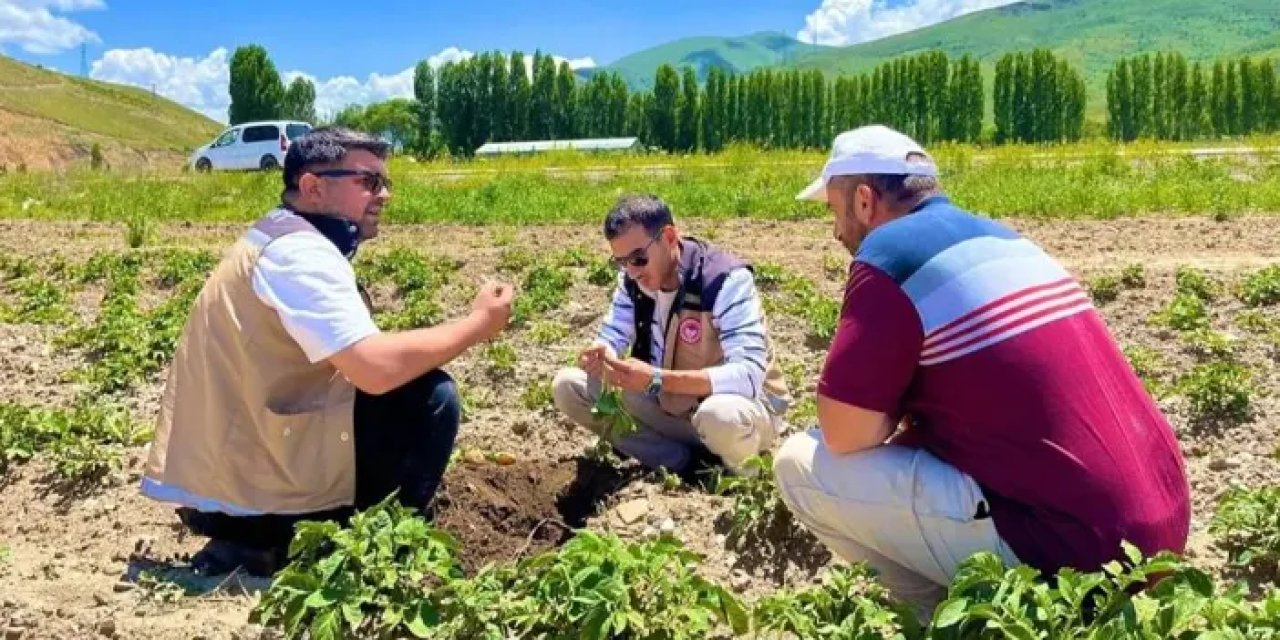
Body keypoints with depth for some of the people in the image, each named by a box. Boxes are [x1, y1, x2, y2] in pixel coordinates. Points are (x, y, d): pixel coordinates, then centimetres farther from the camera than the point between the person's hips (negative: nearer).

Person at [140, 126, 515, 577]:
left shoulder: (274, 240, 15)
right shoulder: (300, 252, -17)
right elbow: (377, 368, -28)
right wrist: (477, 325, -14)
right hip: (244, 486, -10)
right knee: (429, 397, -12)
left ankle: (253, 541, 15)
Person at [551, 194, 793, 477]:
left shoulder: (727, 280, -26)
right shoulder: (633, 279, -5)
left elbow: (748, 375, -34)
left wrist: (655, 380, -41)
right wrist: (598, 355, -26)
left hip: (740, 405, -6)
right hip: (673, 405, 6)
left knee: (722, 416, -44)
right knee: (567, 385, -9)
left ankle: (740, 468, -5)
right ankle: (683, 462, -6)